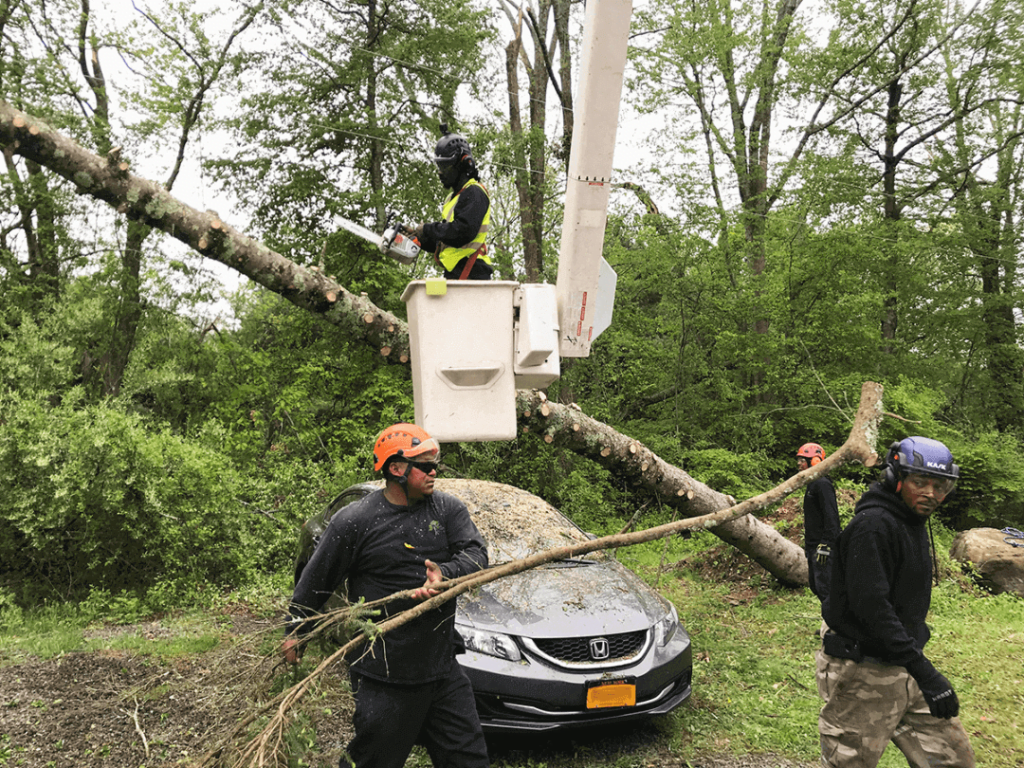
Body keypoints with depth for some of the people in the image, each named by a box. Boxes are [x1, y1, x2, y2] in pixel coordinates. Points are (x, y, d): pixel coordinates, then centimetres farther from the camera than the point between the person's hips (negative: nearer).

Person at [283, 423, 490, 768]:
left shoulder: (448, 509, 4)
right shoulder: (355, 521, -7)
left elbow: (477, 554, -7)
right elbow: (315, 580, 2)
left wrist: (445, 573, -26)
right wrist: (296, 631, 7)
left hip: (444, 670, 5)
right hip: (385, 679, -4)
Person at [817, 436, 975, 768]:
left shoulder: (913, 523, 12)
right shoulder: (872, 526, -21)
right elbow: (871, 606, -28)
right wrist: (923, 671, -28)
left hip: (903, 668, 9)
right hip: (864, 674, -9)